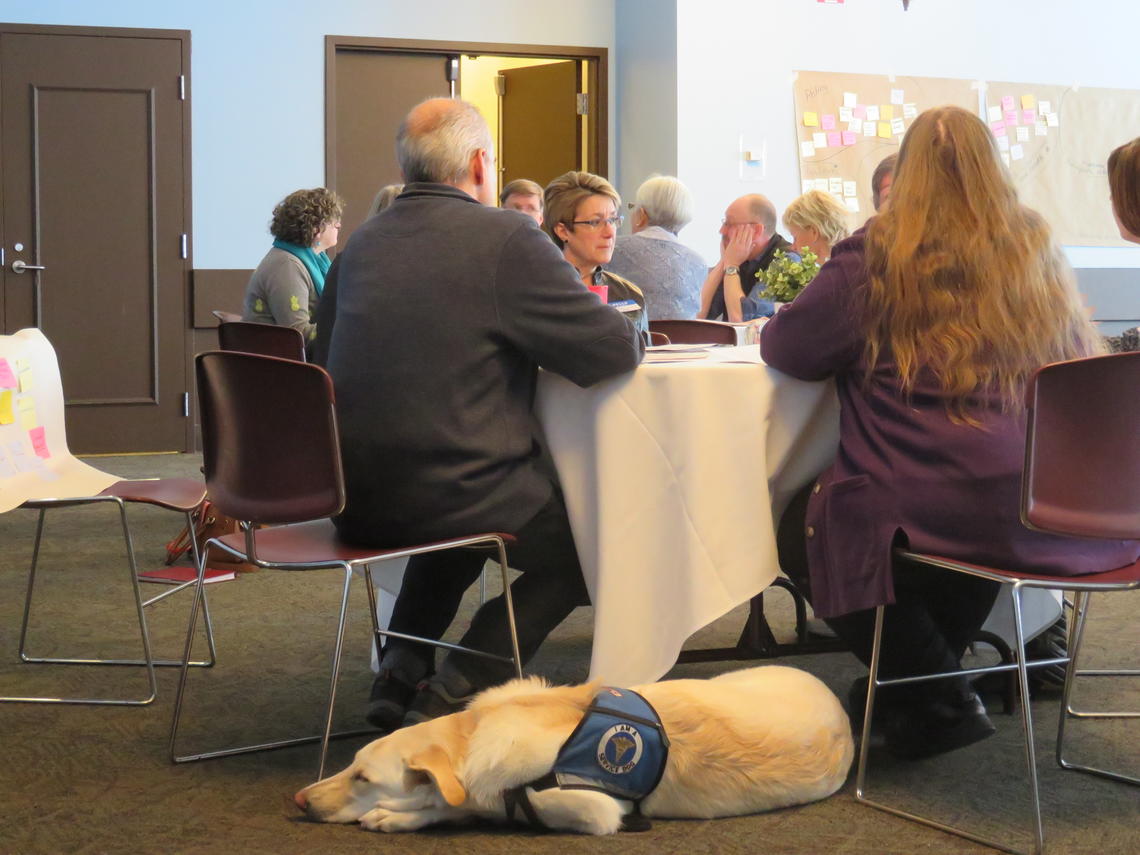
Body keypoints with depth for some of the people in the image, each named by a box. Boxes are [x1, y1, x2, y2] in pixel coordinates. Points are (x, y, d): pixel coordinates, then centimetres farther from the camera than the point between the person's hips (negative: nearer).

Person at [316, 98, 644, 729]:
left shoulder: (360, 243, 10)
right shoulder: (507, 238, -10)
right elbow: (614, 352, -12)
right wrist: (630, 330, 14)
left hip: (353, 498, 8)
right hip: (447, 485, -7)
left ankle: (399, 674, 26)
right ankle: (452, 694, 6)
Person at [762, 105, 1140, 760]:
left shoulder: (876, 257, -3)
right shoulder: (1038, 250, 13)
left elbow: (785, 349, 1)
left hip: (943, 508, -6)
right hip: (1055, 512, 7)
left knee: (804, 531, 16)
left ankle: (938, 699, 10)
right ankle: (940, 666, 38)